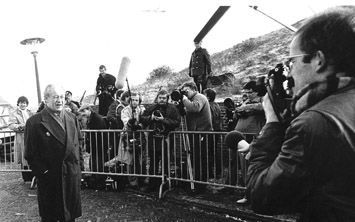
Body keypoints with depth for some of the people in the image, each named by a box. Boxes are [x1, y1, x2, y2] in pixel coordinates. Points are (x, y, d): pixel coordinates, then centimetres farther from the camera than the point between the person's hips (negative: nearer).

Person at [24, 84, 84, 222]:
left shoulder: (72, 118, 6)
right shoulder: (34, 122, -10)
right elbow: (30, 153, -8)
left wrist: (80, 165, 6)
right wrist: (42, 172, -12)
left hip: (72, 175, 4)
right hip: (49, 178, -4)